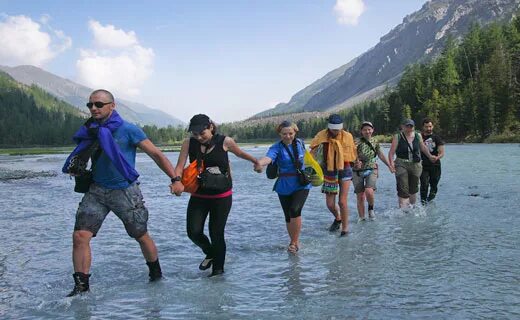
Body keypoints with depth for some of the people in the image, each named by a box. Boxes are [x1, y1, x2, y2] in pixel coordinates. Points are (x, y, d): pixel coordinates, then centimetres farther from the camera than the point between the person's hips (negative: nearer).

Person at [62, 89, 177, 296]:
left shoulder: (128, 130, -10)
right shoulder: (89, 131, 4)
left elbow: (156, 155, -10)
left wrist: (175, 179, -18)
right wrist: (75, 168, -2)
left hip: (125, 191, -4)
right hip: (96, 190, 4)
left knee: (142, 236, 9)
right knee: (80, 236, -10)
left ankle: (156, 275, 32)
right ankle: (81, 286, 1)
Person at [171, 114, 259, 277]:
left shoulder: (225, 141, -10)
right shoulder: (189, 143, -6)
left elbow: (240, 153, 9)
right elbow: (180, 166, -14)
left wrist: (257, 162, 21)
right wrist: (177, 181, -33)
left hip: (222, 196, -2)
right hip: (199, 195, 2)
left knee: (216, 233, 0)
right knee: (193, 232, -5)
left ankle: (218, 268, 22)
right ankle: (210, 254, 27)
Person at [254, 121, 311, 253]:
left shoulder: (300, 143, -1)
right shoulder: (277, 148, -12)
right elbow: (268, 157, -34)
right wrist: (260, 163, -56)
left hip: (302, 184, 0)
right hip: (284, 187, 0)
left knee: (295, 210, -21)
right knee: (288, 216, 10)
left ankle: (294, 242, -6)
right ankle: (294, 242, 31)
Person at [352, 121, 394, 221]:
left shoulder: (375, 142, 5)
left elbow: (381, 155, 19)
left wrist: (390, 166, 25)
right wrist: (355, 161, -28)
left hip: (371, 170, 1)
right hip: (358, 172, -1)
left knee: (369, 191, -23)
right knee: (360, 197, 0)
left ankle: (371, 209, 5)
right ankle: (362, 218, 15)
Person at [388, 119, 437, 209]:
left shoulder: (418, 136, 6)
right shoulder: (397, 137, -5)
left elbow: (423, 147, 23)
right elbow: (391, 152, -11)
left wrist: (430, 156, 26)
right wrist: (391, 162, -24)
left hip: (415, 165, 4)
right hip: (401, 165, -4)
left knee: (413, 189, 13)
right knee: (403, 189, -11)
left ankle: (411, 206, 33)